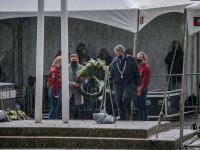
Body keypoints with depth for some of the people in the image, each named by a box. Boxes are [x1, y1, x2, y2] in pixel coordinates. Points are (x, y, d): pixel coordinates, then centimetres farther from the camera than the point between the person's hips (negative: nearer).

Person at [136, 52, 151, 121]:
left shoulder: (146, 67, -9)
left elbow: (145, 80, -13)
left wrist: (141, 89, -17)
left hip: (143, 89, -8)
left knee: (143, 106, -5)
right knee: (138, 105, 11)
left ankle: (144, 120, -2)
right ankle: (140, 120, 17)